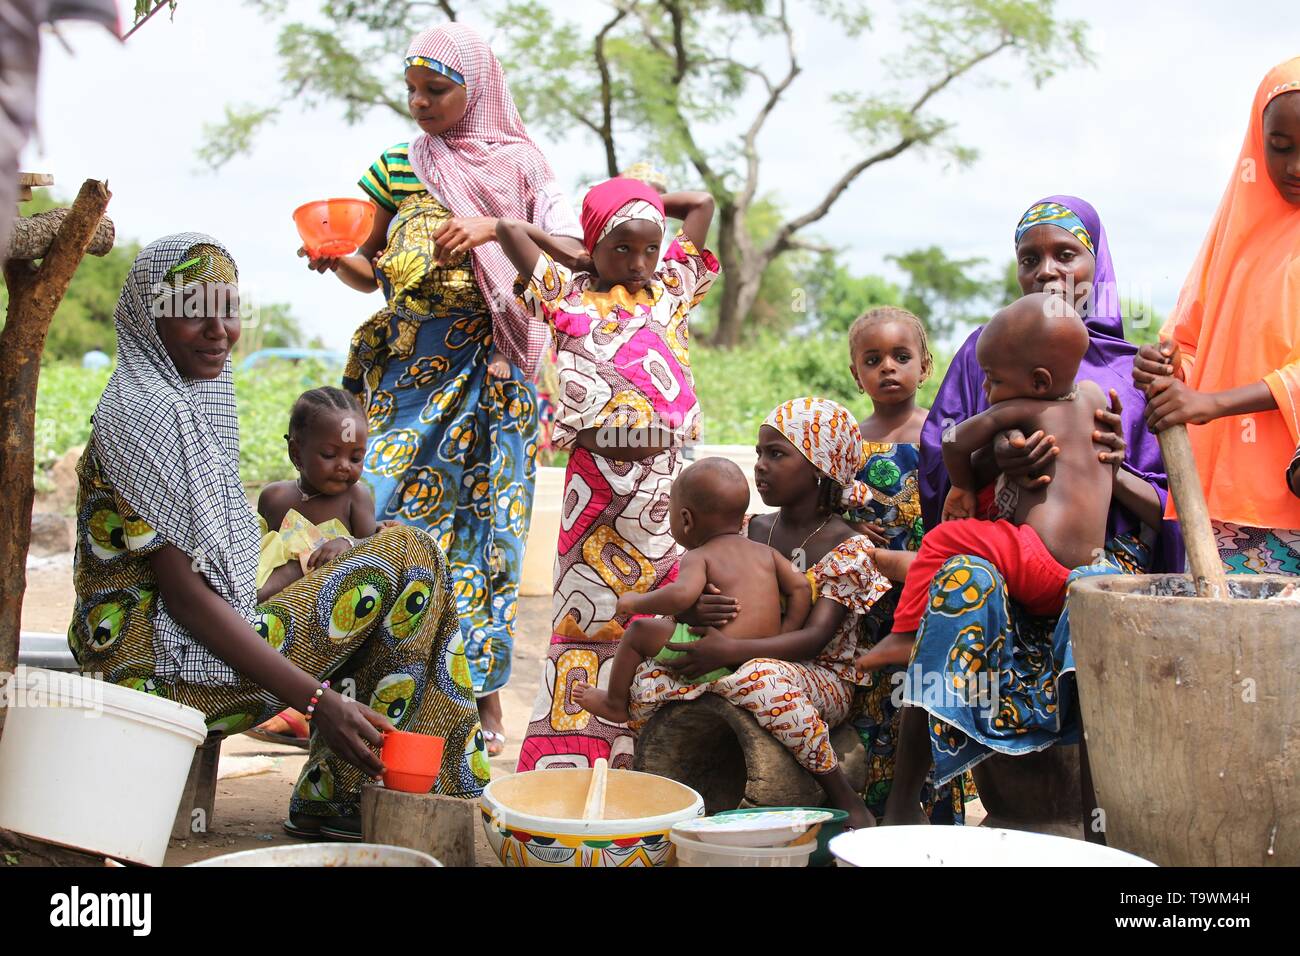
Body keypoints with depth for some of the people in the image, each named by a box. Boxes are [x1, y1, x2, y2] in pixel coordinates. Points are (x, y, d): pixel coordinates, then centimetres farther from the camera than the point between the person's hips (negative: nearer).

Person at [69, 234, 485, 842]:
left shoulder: (197, 399, 14)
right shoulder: (139, 412, -16)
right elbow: (184, 593, -21)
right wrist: (318, 699, -26)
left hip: (203, 643, 10)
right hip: (165, 672, -10)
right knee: (409, 557, -10)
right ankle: (333, 798, -5)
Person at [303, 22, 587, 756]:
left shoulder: (520, 163, 4)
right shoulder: (398, 167, 12)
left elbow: (573, 254, -6)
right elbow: (371, 273, 16)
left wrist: (496, 227, -19)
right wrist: (334, 258, -6)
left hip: (490, 372, -2)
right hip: (408, 367, 3)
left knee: (483, 519, -1)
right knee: (385, 511, -6)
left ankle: (483, 694, 6)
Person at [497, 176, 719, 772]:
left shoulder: (671, 292, 14)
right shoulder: (571, 299, 6)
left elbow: (702, 204, 21)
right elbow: (510, 228, 0)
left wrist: (640, 200, 22)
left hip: (666, 480, 3)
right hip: (599, 479, -3)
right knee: (587, 614, -1)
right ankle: (564, 757, 5)